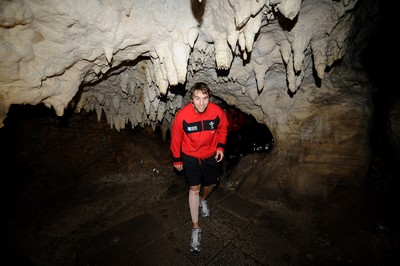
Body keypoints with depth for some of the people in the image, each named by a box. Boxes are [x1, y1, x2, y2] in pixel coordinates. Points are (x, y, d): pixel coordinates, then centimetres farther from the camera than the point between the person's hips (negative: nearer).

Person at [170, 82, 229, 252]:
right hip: (190, 156, -2)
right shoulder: (182, 115, -25)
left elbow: (223, 128, 1)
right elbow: (176, 138, -10)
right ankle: (195, 227, 17)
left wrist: (221, 146, -10)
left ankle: (203, 200, 54)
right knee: (194, 188, -3)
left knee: (211, 183, 18)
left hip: (210, 155, 3)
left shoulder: (217, 112, -21)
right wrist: (177, 160, -1)